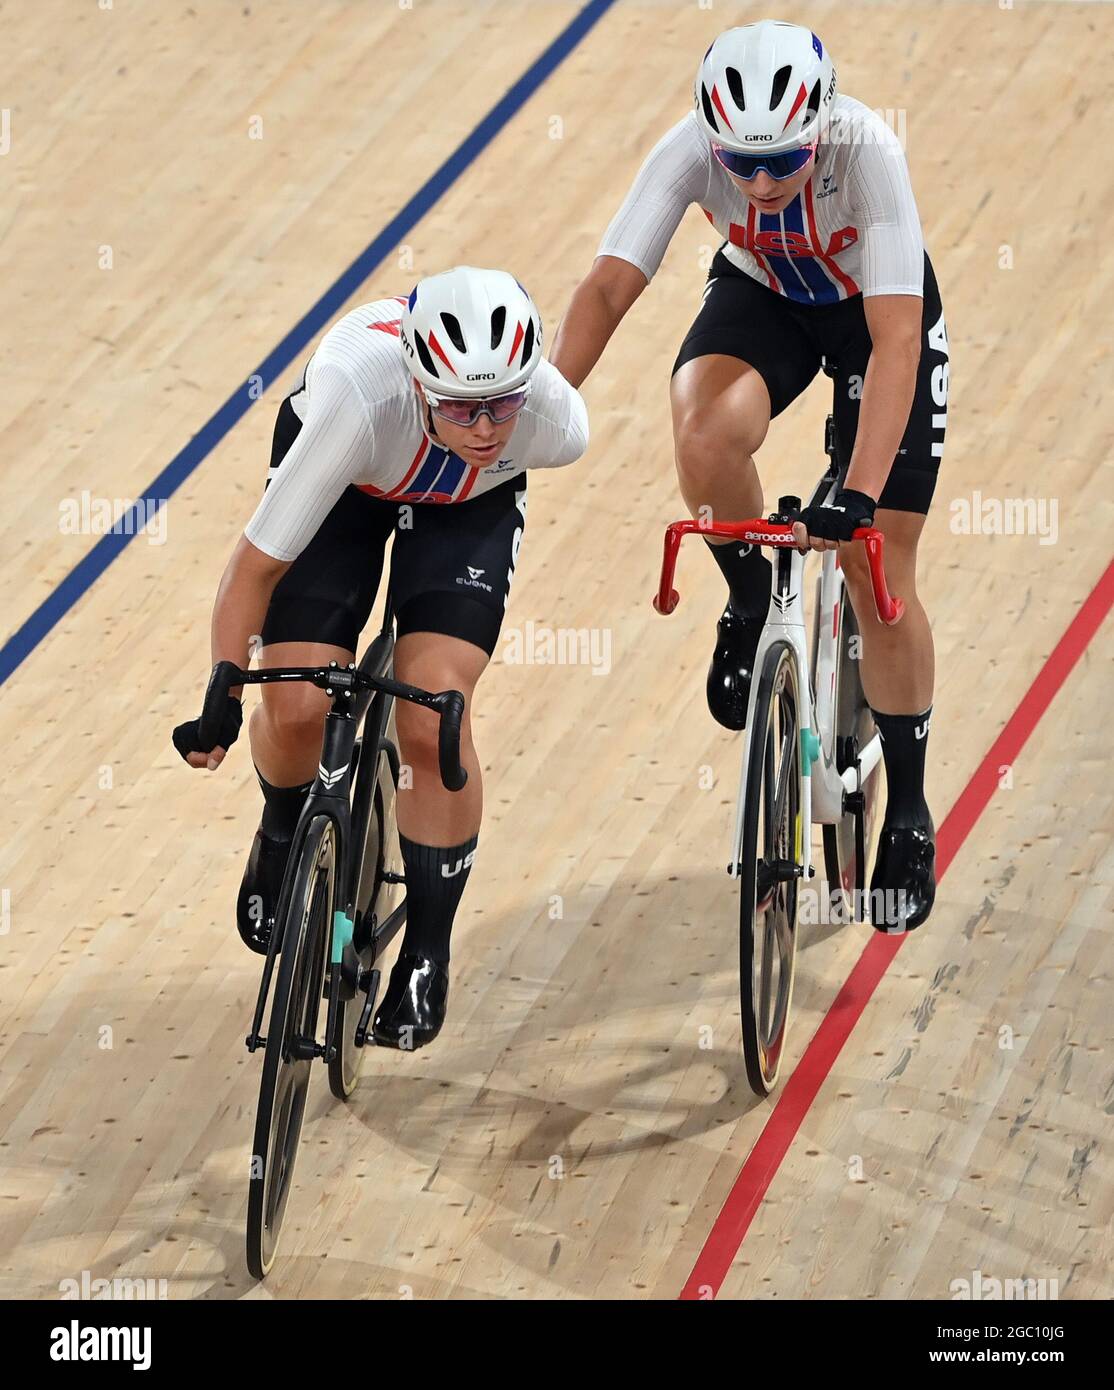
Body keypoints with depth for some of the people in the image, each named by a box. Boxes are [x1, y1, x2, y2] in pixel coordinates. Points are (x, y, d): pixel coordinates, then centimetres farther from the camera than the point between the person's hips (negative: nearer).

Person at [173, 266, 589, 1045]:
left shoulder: (553, 421, -36)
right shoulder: (359, 398, -43)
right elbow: (258, 561, -32)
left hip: (470, 504, 1)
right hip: (344, 480, -1)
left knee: (434, 721, -17)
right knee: (297, 712, -13)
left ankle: (428, 954, 3)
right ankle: (284, 836, 24)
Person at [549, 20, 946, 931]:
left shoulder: (866, 153, -38)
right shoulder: (691, 150, -31)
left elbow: (894, 339, -42)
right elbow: (608, 287, -32)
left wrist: (858, 499, -50)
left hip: (874, 311, -2)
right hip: (760, 297, 2)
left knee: (879, 574, -4)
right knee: (707, 432, -33)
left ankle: (908, 809, 16)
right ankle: (751, 604, -2)